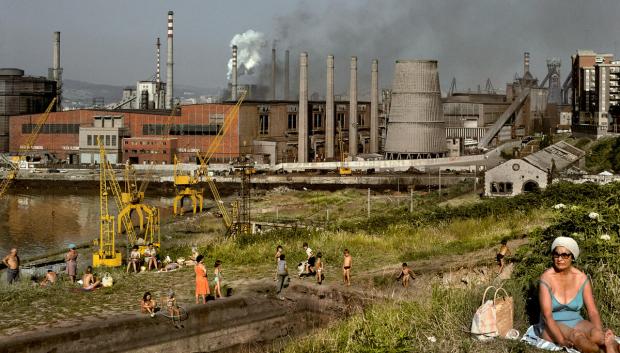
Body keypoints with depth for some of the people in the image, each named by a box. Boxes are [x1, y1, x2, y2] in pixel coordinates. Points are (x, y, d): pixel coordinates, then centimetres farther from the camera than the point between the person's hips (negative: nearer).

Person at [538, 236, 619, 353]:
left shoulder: (582, 278, -3)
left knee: (597, 334, -34)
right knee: (577, 336, -33)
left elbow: (593, 311, -6)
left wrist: (601, 336, -26)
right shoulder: (546, 278, -13)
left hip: (576, 323, 2)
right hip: (553, 326, -2)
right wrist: (562, 341, -35)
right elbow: (547, 315, -21)